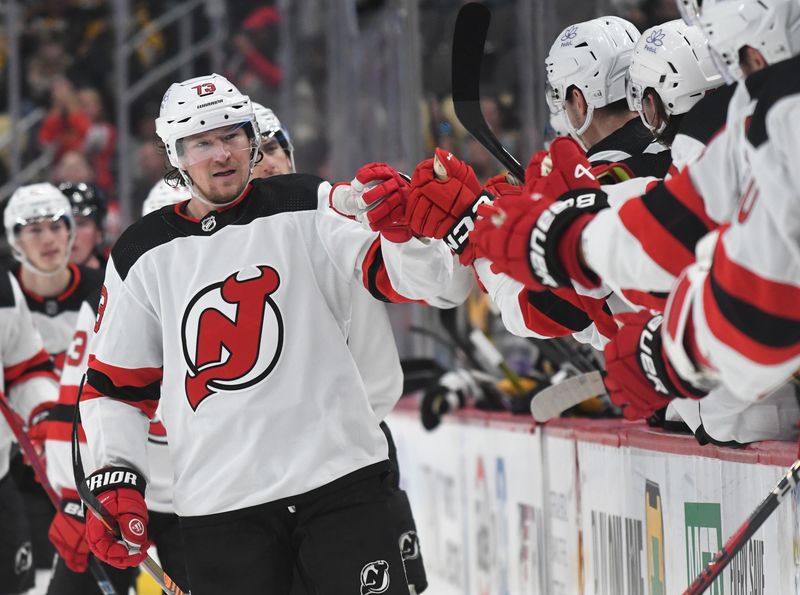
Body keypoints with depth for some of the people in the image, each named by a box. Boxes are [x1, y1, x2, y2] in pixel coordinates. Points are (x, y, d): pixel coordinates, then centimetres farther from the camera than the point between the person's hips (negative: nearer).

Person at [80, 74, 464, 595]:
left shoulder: (307, 209, 2)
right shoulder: (143, 256, 8)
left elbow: (417, 277, -8)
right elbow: (116, 384, 13)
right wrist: (116, 481, 1)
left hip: (339, 479, -2)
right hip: (218, 506, 2)